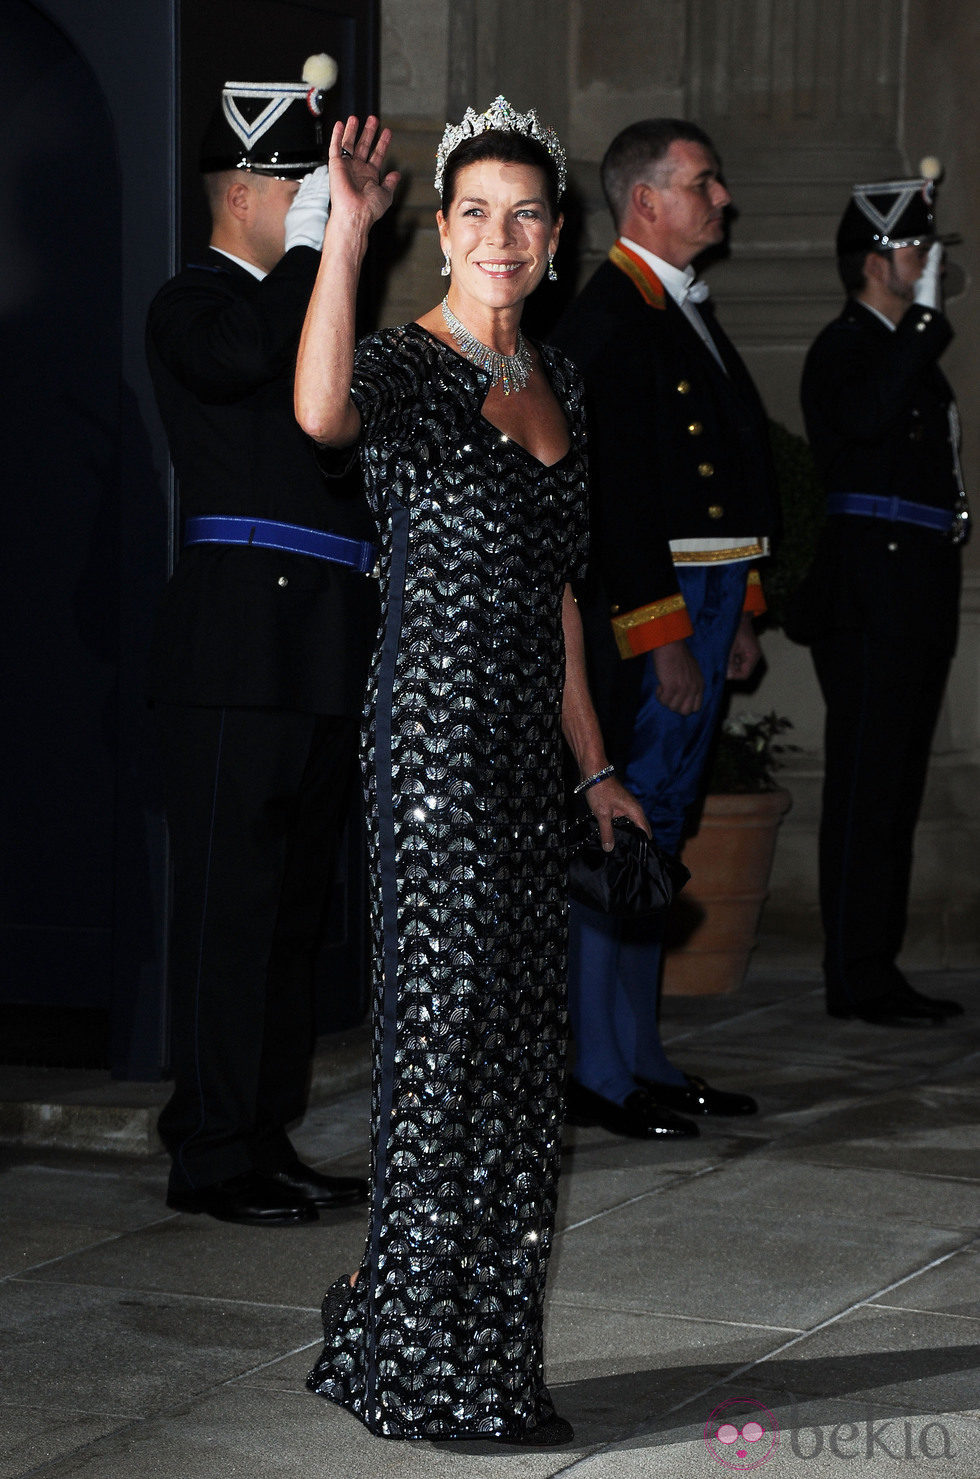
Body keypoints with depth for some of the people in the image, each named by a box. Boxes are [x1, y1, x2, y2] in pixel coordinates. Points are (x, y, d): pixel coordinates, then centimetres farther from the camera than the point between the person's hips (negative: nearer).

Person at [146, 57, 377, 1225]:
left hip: (325, 651, 8)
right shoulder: (193, 305, -3)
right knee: (228, 900, -6)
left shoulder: (308, 304, 22)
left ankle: (268, 1138, 18)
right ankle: (212, 1154, 0)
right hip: (238, 647, -8)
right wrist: (309, 244, -17)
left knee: (295, 902, 11)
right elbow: (241, 362, -28)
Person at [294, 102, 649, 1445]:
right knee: (455, 1032, -4)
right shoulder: (410, 366, -9)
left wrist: (593, 764, 19)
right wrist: (347, 229, -41)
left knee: (515, 1046, 11)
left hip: (524, 742, 8)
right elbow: (323, 415, -36)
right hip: (435, 729, -8)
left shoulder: (555, 378, 15)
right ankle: (439, 1378, 6)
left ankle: (411, 1331, 23)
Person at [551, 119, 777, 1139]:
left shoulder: (686, 311, 19)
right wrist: (661, 633, -21)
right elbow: (612, 490, -19)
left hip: (703, 602, 10)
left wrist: (738, 612, 19)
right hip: (645, 613, -10)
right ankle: (595, 1072, 0)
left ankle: (639, 1056, 20)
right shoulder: (605, 318, -13)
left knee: (656, 831, 13)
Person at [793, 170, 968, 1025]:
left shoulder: (904, 348, 22)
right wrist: (925, 313, -25)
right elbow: (865, 419, -29)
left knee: (893, 789, 10)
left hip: (915, 597, 10)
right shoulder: (844, 347, -7)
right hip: (870, 594, -10)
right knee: (867, 787, -9)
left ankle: (875, 969, 15)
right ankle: (858, 979, -7)